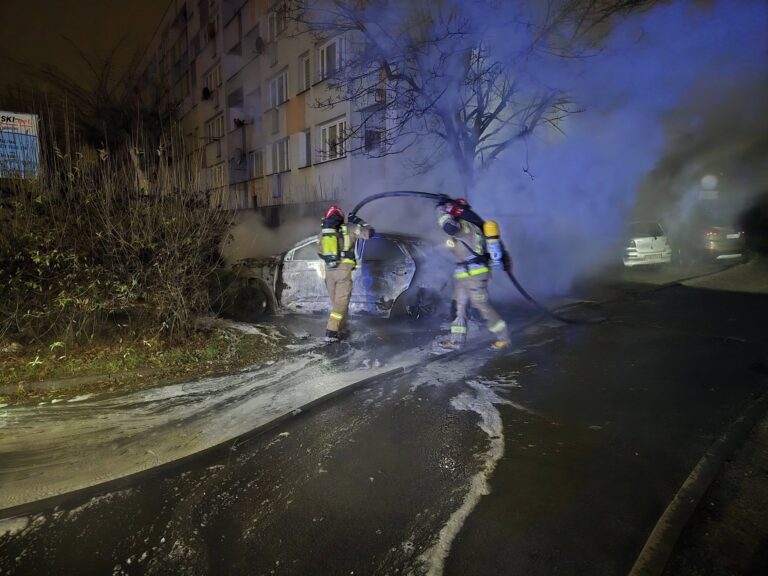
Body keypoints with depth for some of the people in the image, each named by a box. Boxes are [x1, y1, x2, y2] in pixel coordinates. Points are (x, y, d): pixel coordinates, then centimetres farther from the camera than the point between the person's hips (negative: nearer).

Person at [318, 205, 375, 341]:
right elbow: (369, 233, 1)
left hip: (329, 270, 4)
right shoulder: (348, 228, -1)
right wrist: (359, 222, 14)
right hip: (343, 270, -4)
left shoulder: (323, 232, 10)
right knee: (341, 302, -1)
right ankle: (331, 332, -8)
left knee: (335, 301, 16)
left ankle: (339, 329, 23)